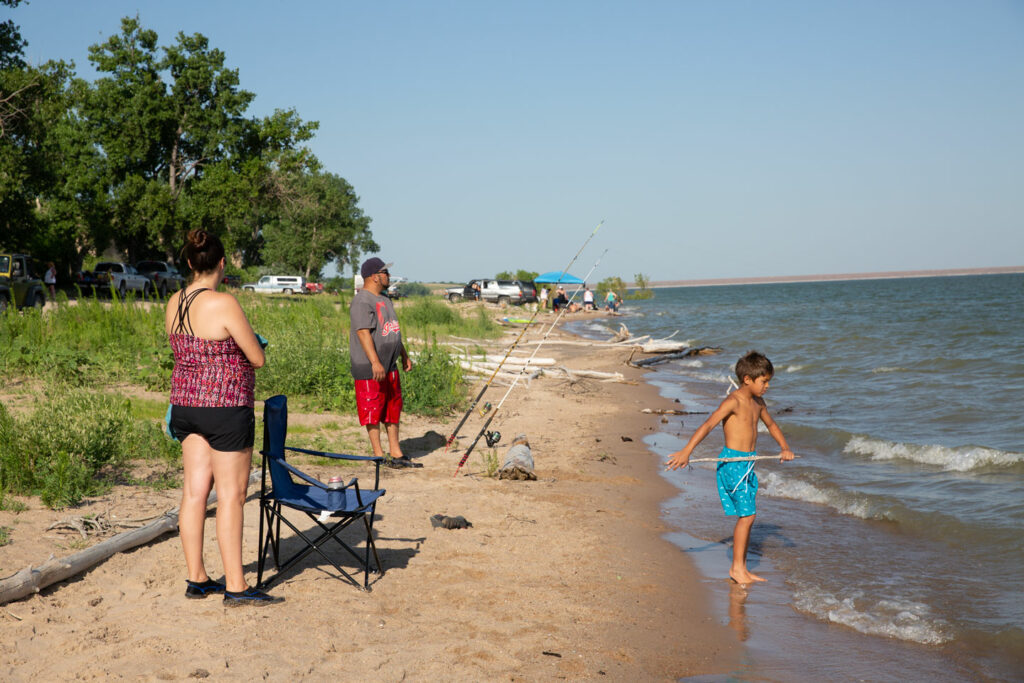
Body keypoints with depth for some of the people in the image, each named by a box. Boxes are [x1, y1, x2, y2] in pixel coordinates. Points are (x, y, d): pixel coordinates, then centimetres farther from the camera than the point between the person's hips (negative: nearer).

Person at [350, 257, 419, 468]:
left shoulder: (384, 299, 18)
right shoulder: (362, 302, -14)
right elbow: (364, 333, -22)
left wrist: (404, 356, 26)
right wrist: (375, 363, -29)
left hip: (390, 365, 10)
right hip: (370, 367, -10)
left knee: (393, 408, 12)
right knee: (373, 410, -2)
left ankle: (396, 453, 18)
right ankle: (379, 455, 3)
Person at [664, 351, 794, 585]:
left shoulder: (757, 402, 12)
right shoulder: (734, 401, -15)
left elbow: (771, 425, 30)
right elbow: (707, 425, -24)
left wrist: (784, 447, 15)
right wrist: (686, 451, -33)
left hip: (747, 464, 9)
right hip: (732, 462, -9)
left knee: (747, 517, 10)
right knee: (746, 515, -9)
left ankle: (741, 568, 17)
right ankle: (737, 567, 1)